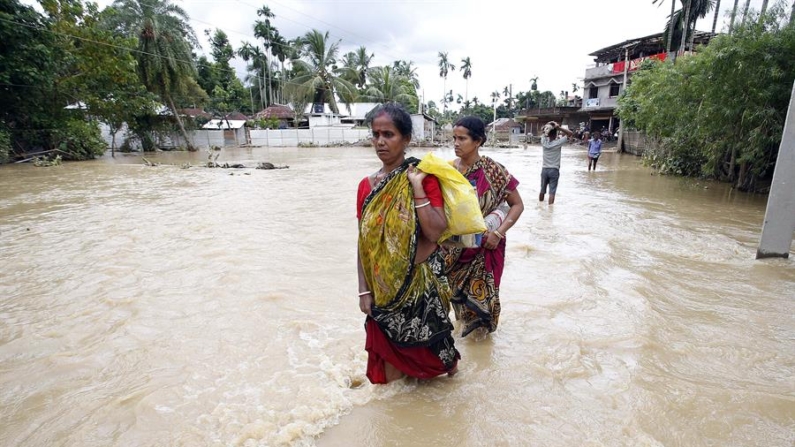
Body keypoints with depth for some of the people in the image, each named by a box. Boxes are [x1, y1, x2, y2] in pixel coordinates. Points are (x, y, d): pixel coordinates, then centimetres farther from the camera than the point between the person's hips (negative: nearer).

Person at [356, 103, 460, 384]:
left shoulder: (424, 178, -10)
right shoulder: (366, 185, 1)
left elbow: (435, 232, -19)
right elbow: (363, 242, 2)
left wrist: (416, 188, -22)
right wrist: (364, 290, 1)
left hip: (422, 281, -3)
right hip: (384, 285, 4)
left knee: (424, 346, 13)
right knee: (389, 346, 15)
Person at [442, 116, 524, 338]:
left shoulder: (493, 171, -15)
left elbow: (517, 204, -9)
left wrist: (499, 233, -19)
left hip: (483, 245, -3)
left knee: (480, 288, 13)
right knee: (458, 287, 18)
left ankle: (482, 322, 43)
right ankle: (466, 319, 46)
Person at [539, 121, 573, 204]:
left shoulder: (544, 141, -6)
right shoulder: (558, 143, -14)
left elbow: (544, 132, 11)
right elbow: (570, 133, -6)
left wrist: (549, 125, -8)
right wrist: (559, 128, -16)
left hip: (544, 169, 4)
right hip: (554, 170, -4)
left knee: (542, 190, 16)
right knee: (552, 192, -2)